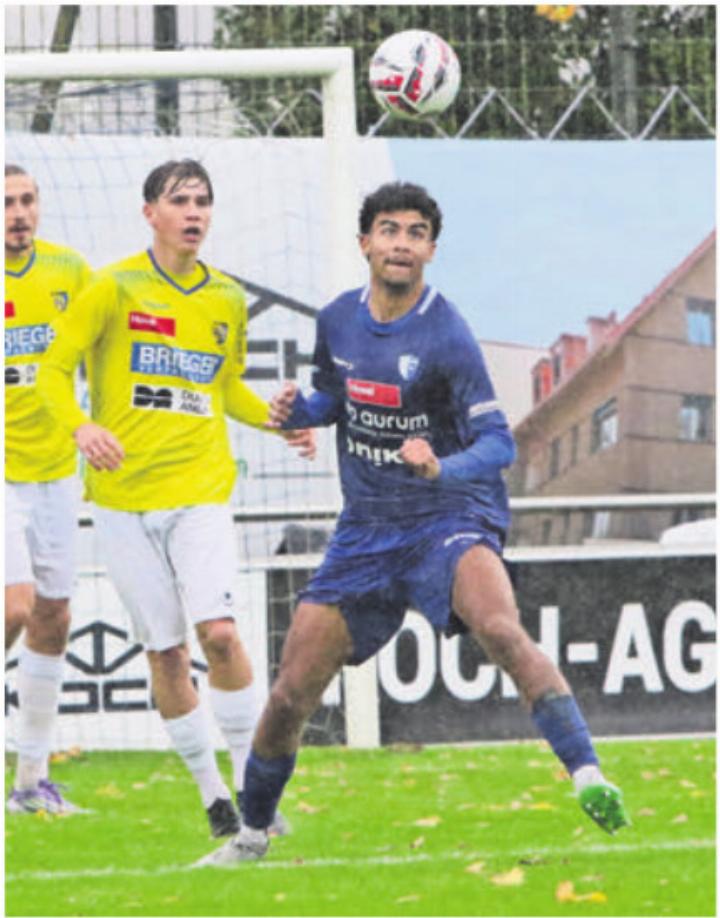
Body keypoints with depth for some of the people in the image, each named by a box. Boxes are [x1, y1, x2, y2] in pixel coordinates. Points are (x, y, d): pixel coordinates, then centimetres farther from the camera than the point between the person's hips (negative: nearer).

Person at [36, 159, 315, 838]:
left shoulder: (228, 299, 10)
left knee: (218, 631, -17)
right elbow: (54, 369, -3)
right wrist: (81, 426, -21)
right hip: (123, 494, -1)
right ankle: (210, 790, 15)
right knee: (165, 651, 1)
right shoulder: (115, 288, -2)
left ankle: (252, 779, -6)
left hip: (201, 489, 1)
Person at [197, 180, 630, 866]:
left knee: (500, 630, -36)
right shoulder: (337, 321, 3)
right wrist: (297, 410, 1)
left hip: (449, 518, -5)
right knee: (290, 694, 5)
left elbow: (498, 444, -16)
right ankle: (251, 833, 27)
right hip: (365, 531, 5)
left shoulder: (444, 336, -14)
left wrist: (441, 467, -36)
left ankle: (586, 775, -40)